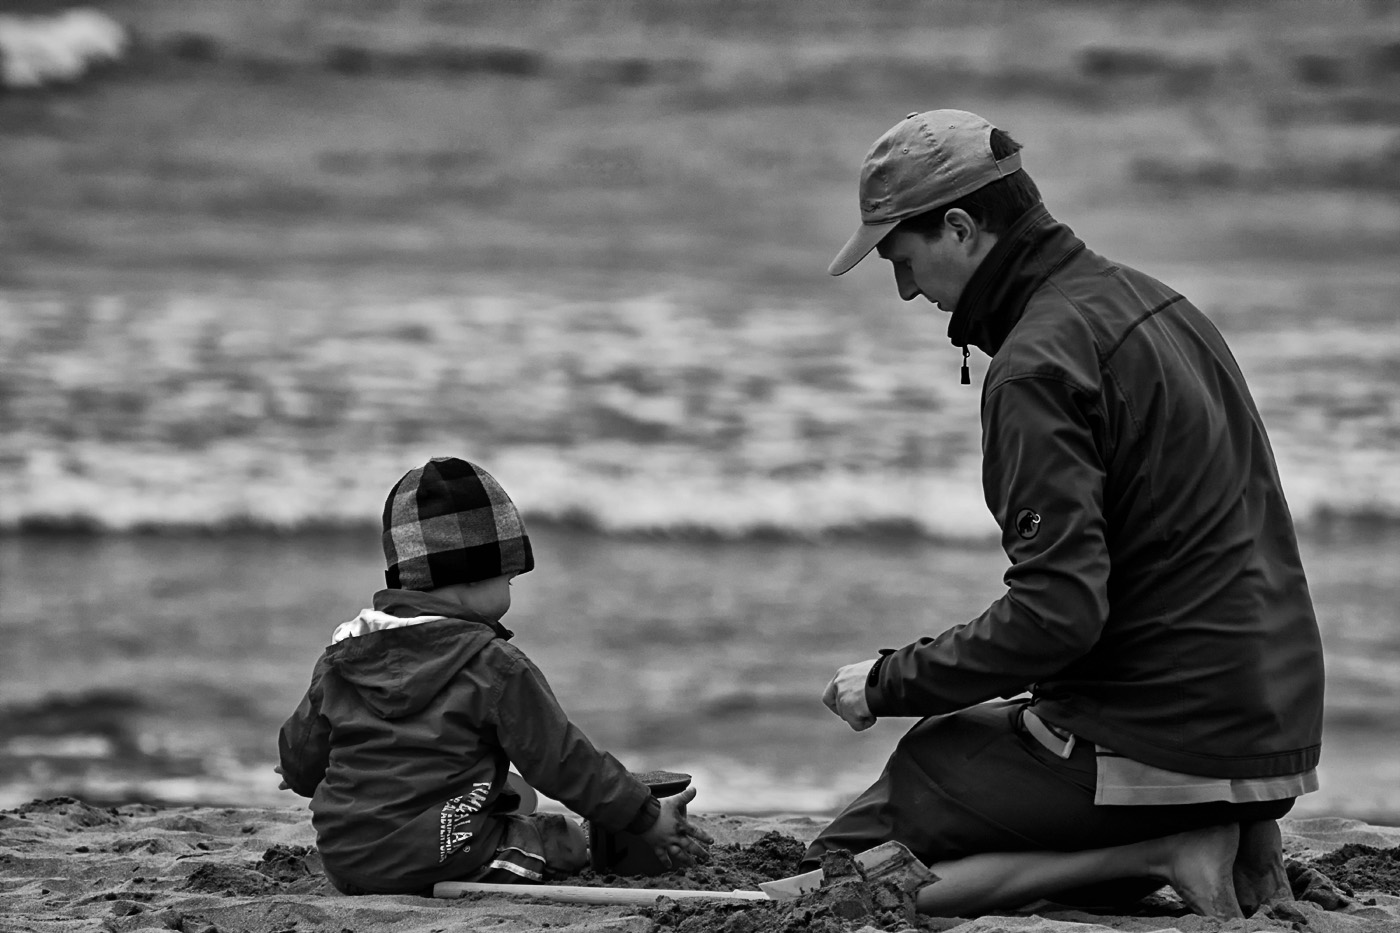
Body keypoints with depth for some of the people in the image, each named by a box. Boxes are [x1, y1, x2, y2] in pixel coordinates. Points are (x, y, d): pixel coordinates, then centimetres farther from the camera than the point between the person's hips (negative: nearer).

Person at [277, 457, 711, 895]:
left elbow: (299, 756, 17)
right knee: (563, 839, 5)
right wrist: (646, 818, 6)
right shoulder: (494, 667, -8)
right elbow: (564, 761, -4)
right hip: (439, 858, -6)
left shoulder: (343, 651, 8)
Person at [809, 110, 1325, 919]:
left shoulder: (1040, 363, -17)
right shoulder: (1152, 302, 13)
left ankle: (1161, 850, -11)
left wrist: (890, 683, -10)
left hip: (1158, 742, -9)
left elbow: (1057, 614, -23)